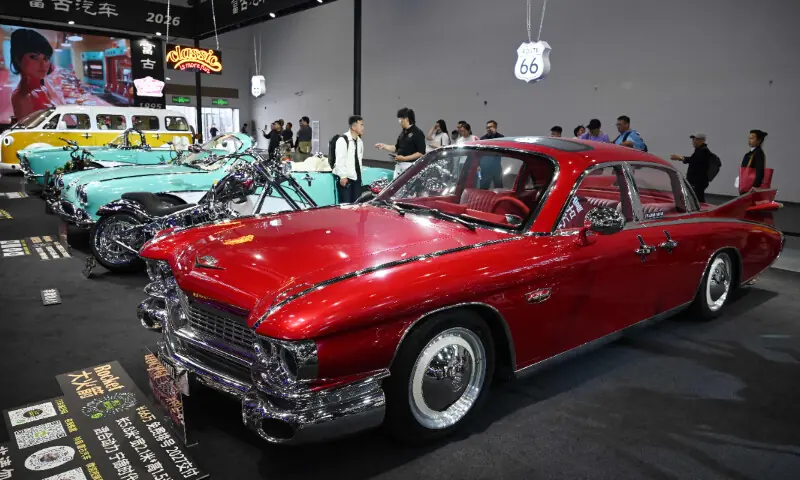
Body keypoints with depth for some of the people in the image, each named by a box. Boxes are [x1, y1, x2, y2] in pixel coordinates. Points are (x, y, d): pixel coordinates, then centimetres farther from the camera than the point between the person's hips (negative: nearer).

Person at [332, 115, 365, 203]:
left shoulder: (359, 141, 10)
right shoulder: (343, 140, -13)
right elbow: (340, 160, -16)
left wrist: (359, 174, 14)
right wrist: (343, 176, -17)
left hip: (356, 177, 7)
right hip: (345, 177, -7)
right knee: (345, 204, -5)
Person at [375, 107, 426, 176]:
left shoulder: (418, 133, -12)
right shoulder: (403, 133, 14)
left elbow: (421, 153, -17)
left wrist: (404, 158, -21)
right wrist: (384, 146, 11)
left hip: (410, 166, -9)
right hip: (399, 165, 9)